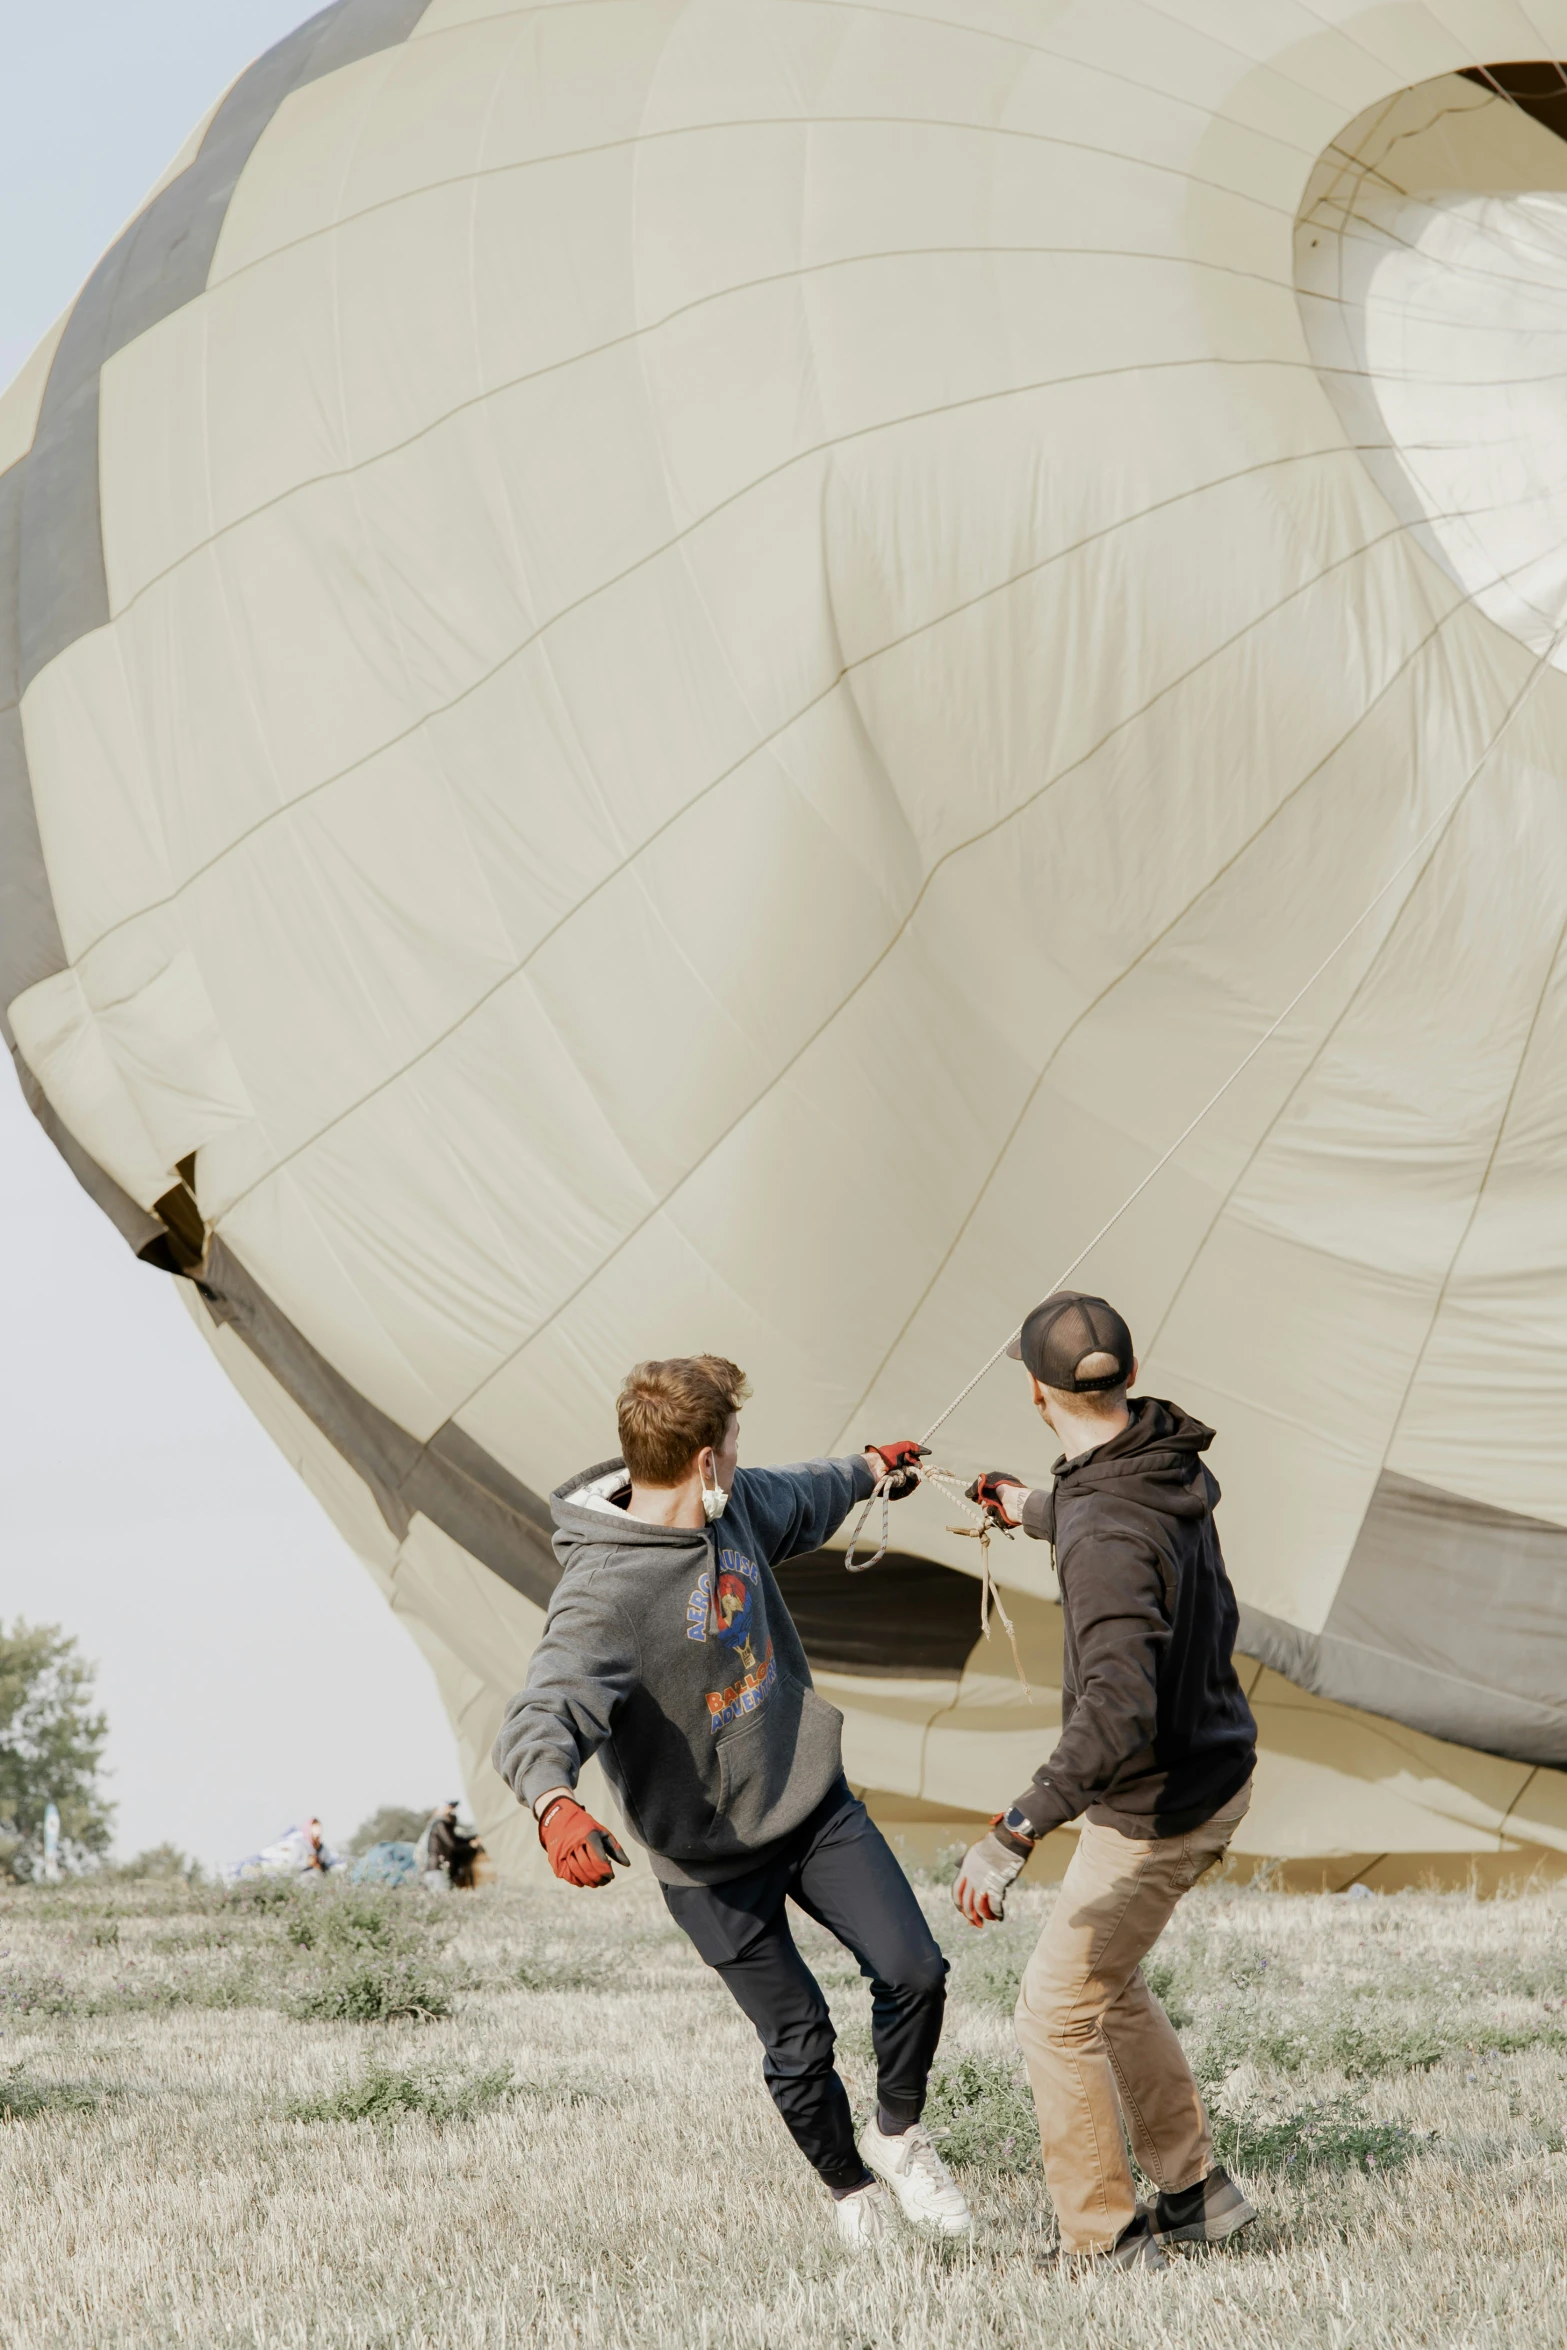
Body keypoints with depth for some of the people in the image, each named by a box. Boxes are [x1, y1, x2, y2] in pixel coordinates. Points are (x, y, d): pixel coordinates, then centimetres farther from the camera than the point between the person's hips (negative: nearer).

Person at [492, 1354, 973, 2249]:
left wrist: (869, 1469, 43)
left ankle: (899, 2135, 23)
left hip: (817, 1801, 6)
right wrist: (556, 1805, -62)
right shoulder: (602, 1593, -28)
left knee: (914, 1970, -5)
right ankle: (849, 2186, 32)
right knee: (799, 2043, 3)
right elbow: (542, 1714, -41)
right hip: (712, 1855, -6)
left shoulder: (738, 1506, -2)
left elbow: (800, 1502, 22)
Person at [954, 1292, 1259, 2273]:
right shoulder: (1172, 1463, -3)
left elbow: (1118, 1714, -42)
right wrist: (1037, 1512, 36)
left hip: (1156, 1813, -9)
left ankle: (1110, 2244, 14)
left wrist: (1014, 1835, -44)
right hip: (1214, 1772, 9)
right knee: (1107, 1982, 24)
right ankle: (1196, 2189, 32)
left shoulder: (1107, 1537, -32)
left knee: (1059, 2013, 4)